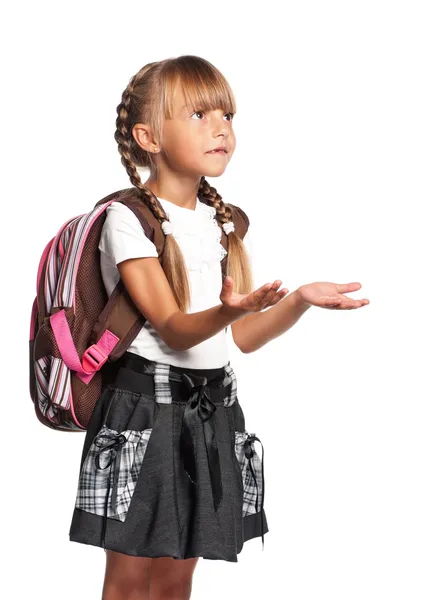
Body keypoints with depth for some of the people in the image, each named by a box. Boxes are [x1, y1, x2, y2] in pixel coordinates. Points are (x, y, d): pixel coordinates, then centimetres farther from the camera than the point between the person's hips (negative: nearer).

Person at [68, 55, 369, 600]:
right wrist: (227, 310, -38)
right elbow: (174, 330, -18)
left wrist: (299, 299, -8)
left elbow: (244, 337, 8)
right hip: (145, 400, -6)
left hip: (212, 405, 6)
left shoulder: (228, 224, 10)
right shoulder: (127, 218, -10)